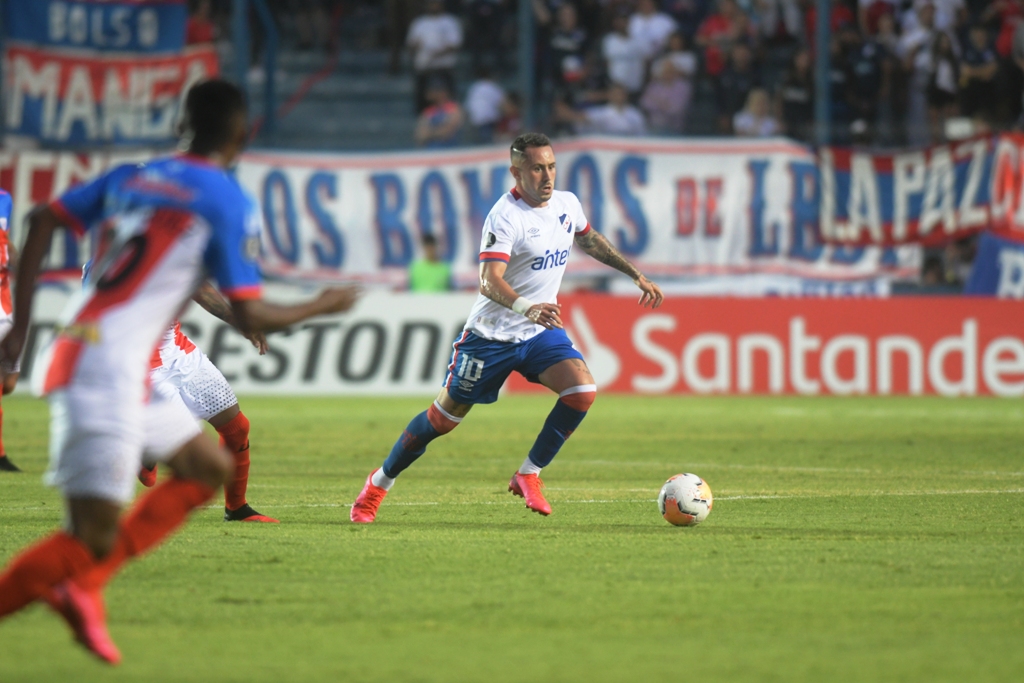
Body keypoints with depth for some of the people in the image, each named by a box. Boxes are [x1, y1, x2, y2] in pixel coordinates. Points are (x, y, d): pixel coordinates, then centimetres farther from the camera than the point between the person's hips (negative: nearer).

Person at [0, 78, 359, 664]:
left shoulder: (129, 178, 15)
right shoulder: (230, 203, -4)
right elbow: (252, 317, -6)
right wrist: (322, 307, 12)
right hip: (109, 372, -8)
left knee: (210, 469, 17)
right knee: (95, 537, -9)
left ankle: (83, 584, 11)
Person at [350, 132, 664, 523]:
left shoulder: (567, 204, 0)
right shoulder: (506, 216, -23)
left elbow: (590, 241, 24)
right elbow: (489, 281, -35)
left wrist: (636, 275, 23)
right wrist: (525, 308, -53)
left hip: (541, 331, 5)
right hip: (492, 334, -5)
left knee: (582, 391, -19)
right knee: (443, 418, 4)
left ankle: (528, 476, -3)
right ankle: (379, 484, 24)